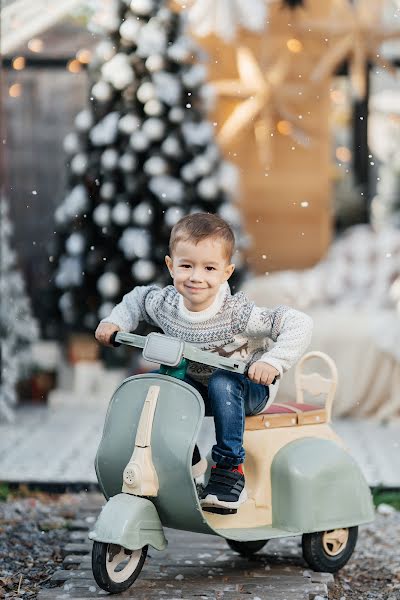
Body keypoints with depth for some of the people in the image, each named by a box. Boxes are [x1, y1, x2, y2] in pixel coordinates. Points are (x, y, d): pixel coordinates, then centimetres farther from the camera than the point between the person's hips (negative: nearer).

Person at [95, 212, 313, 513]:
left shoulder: (237, 313, -31)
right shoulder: (164, 304, -14)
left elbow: (299, 323, -33)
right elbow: (138, 298, 11)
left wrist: (272, 362, -44)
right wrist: (115, 322, -3)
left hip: (250, 388, -5)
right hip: (196, 384, 6)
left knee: (222, 383, -37)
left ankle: (231, 469, -30)